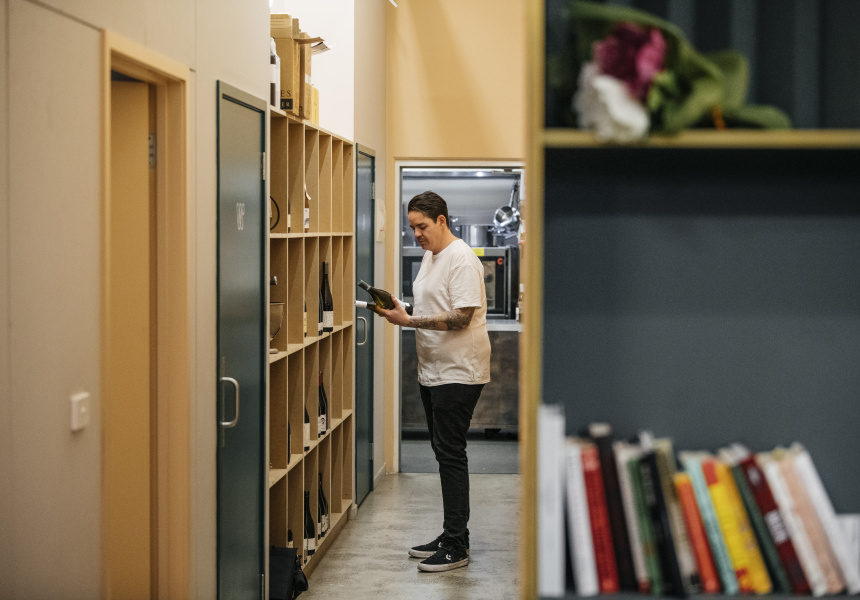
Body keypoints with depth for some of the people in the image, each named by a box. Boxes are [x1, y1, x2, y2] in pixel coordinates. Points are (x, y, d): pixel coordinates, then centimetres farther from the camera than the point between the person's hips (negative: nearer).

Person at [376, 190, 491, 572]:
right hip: (432, 370, 10)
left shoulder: (462, 260, -15)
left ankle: (456, 547, -2)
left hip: (458, 372, -10)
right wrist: (399, 311, 5)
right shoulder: (430, 256, 15)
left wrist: (409, 321, -22)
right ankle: (451, 536, 23)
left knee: (450, 454, -8)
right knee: (443, 452, 14)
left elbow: (461, 318, -22)